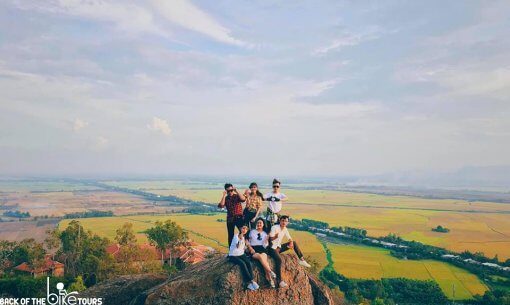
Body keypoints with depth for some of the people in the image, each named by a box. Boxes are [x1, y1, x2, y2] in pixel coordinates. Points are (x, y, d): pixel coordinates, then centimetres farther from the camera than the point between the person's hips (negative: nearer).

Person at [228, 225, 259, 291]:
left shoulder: (244, 237, 8)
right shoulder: (236, 236, -12)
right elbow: (238, 247, -27)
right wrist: (241, 239, -39)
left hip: (241, 254, 6)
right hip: (233, 256, -5)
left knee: (249, 263, -24)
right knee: (242, 264, -32)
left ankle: (250, 283, -29)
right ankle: (251, 281, -27)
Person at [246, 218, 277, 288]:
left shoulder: (265, 233, 17)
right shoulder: (252, 231, 15)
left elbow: (266, 245, 10)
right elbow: (248, 241, 11)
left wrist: (267, 239, -8)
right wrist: (250, 248, -6)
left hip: (262, 249, 1)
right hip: (254, 249, -1)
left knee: (264, 259, -33)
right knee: (260, 257, -36)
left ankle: (269, 278, -39)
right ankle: (270, 272, -37)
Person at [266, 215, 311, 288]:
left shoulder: (285, 229, 4)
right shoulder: (274, 227, -16)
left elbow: (290, 239, 9)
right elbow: (270, 239, -22)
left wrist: (291, 244, -15)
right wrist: (275, 237, -45)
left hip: (279, 247, 8)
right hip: (272, 248, -8)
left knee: (294, 242, 5)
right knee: (279, 259, -33)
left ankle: (302, 260, 4)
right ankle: (280, 281, -31)